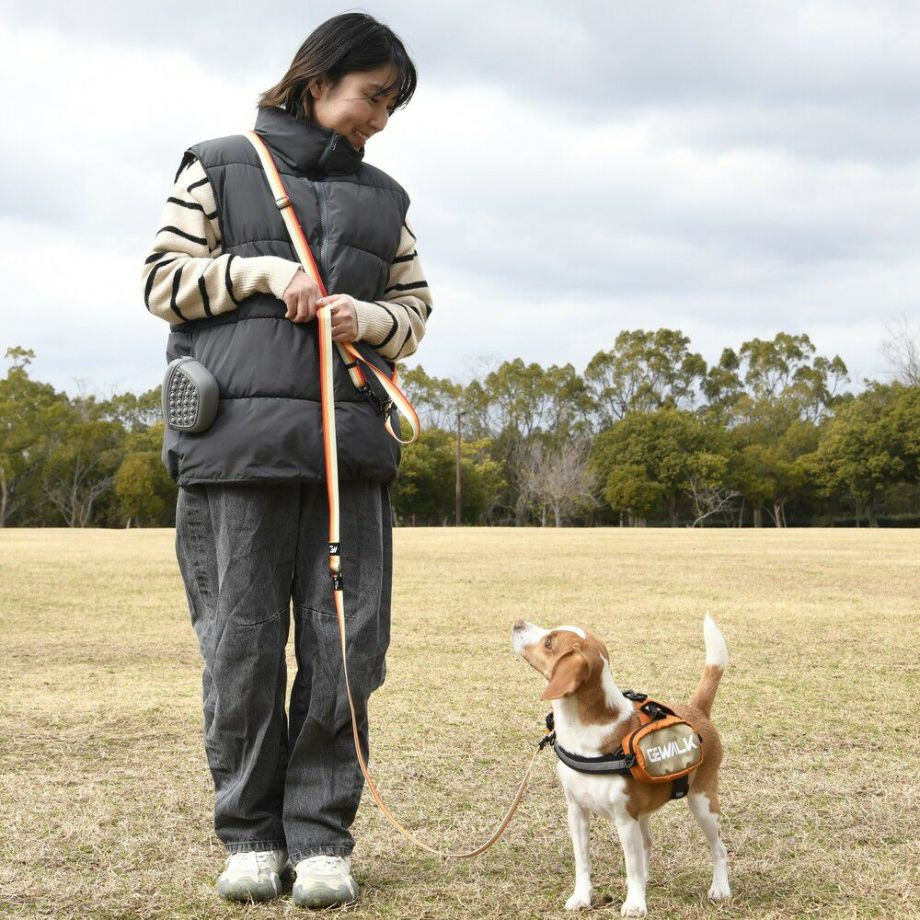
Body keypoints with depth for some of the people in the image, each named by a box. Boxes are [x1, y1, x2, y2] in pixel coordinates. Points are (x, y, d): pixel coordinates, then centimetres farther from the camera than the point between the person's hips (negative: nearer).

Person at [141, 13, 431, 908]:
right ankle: (250, 833, 13)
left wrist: (367, 318, -2)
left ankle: (322, 835, 8)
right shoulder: (218, 167, 11)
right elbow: (163, 280, 7)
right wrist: (260, 271, -7)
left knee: (347, 645, -2)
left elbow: (415, 310, 20)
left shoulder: (383, 198, 20)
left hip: (350, 444, 3)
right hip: (235, 438, -3)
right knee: (241, 646, -1)